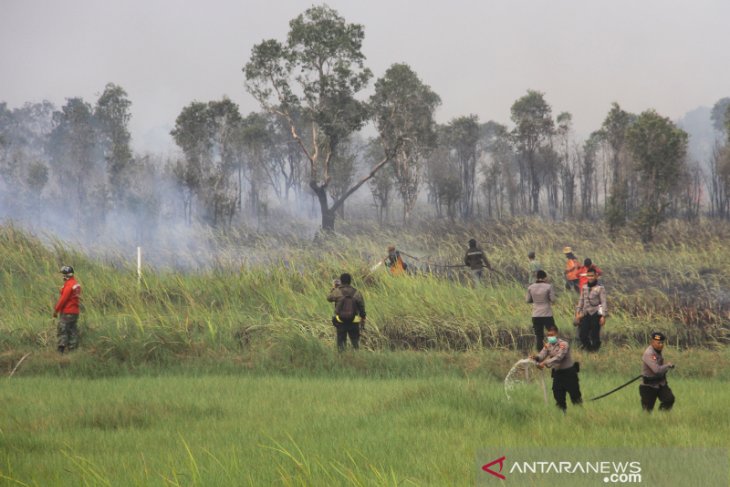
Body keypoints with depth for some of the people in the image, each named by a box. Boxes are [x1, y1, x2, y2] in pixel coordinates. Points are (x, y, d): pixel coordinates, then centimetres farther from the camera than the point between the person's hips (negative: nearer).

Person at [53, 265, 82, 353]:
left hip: (67, 312, -9)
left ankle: (61, 348, -13)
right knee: (73, 330, 9)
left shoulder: (69, 285, -16)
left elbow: (63, 299, -18)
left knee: (62, 330, -7)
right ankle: (72, 348, 10)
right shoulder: (77, 284, 12)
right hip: (75, 312, 9)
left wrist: (56, 310, -11)